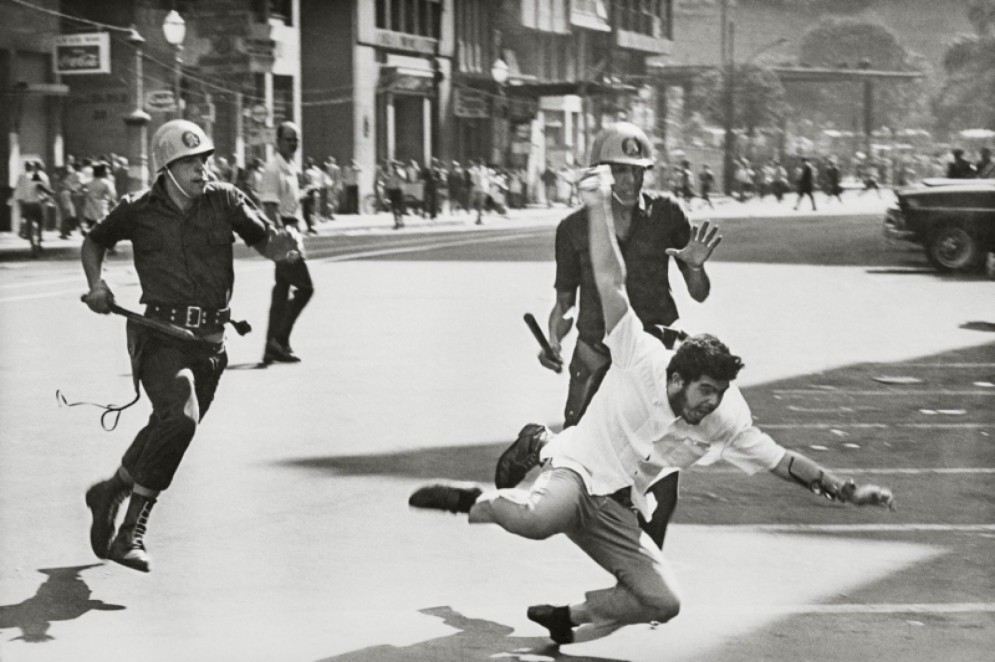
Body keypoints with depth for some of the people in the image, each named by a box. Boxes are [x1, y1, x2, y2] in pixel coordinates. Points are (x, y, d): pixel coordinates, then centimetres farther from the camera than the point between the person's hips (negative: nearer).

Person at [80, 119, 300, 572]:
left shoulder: (224, 200, 3)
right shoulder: (138, 210, 1)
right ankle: (131, 530, -14)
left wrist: (280, 244, -19)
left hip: (209, 341, 4)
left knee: (168, 427, 11)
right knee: (180, 418, -25)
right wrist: (96, 285, 2)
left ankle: (111, 492, 39)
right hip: (158, 334, -4)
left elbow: (264, 243, 3)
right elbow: (94, 242, 18)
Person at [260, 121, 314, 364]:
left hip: (291, 229, 9)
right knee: (305, 287, -11)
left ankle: (274, 347, 15)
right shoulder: (273, 168, -14)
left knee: (282, 290, 11)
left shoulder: (293, 168, 16)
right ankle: (279, 339, -6)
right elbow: (270, 207, -19)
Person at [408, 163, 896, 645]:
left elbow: (781, 461, 4)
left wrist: (847, 491, 1)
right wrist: (599, 206, -24)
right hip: (578, 467, -6)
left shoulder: (725, 421, -4)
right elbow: (610, 281, -20)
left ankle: (568, 618, 18)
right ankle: (478, 501, -12)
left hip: (619, 511, 6)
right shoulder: (641, 360, -17)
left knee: (663, 603, -3)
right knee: (540, 520, -43)